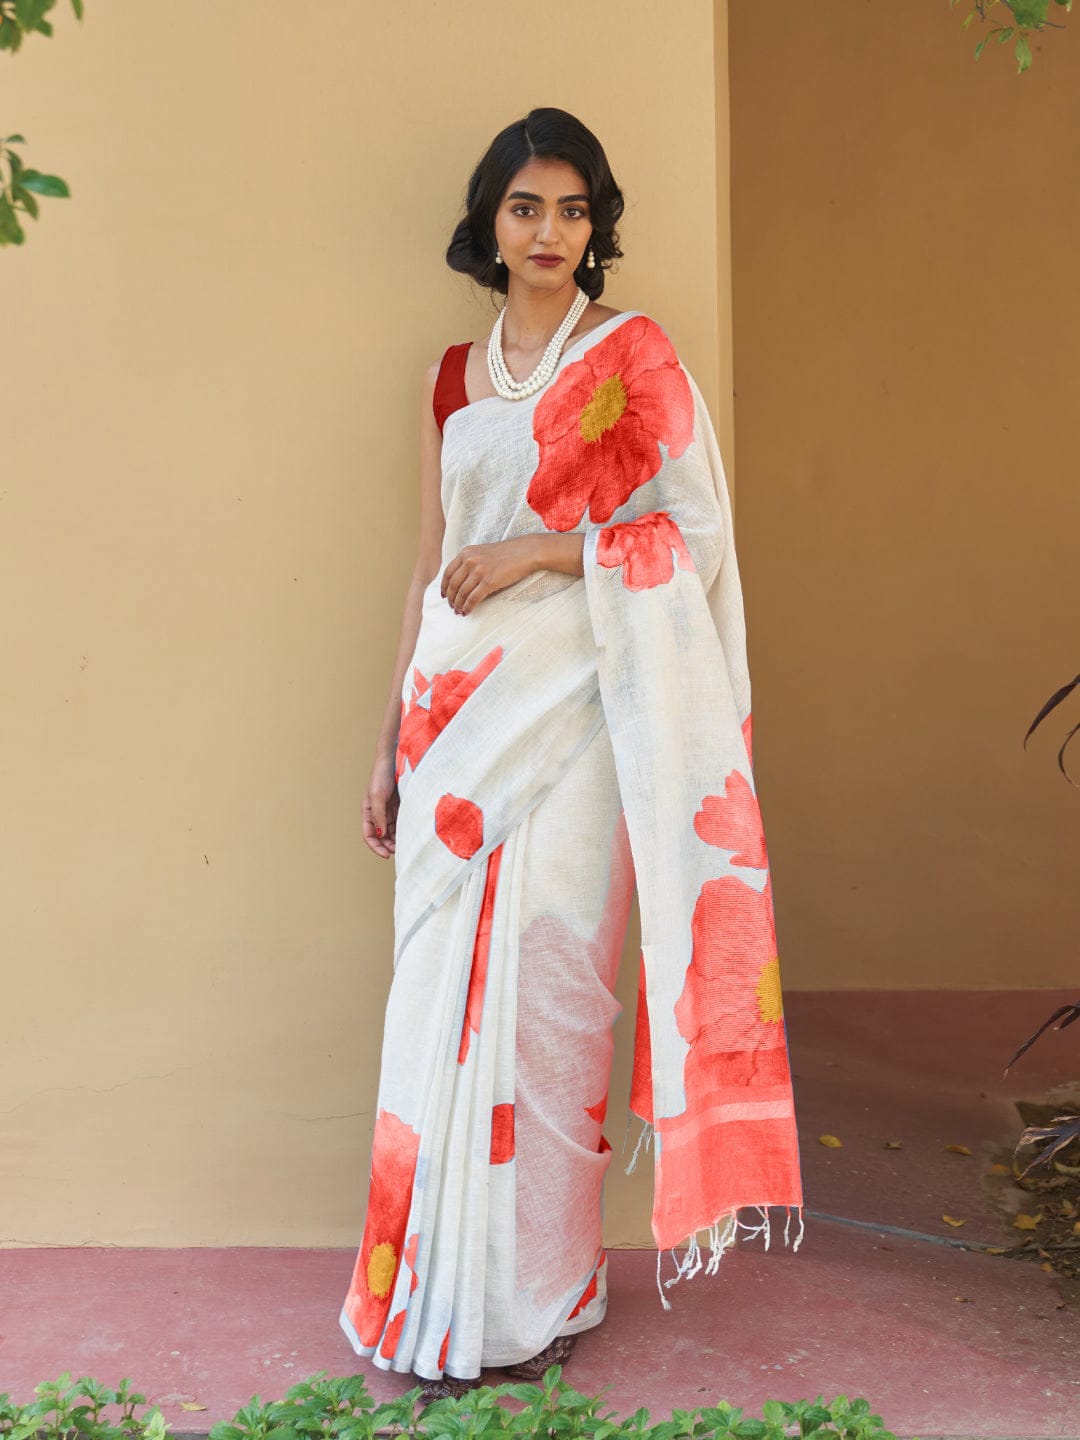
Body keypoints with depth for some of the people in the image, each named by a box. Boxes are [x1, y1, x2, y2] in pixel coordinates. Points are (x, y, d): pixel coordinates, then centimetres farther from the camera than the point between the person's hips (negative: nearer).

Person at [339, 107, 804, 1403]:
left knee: (544, 992, -4)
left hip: (569, 711, -4)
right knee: (444, 995, 4)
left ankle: (539, 1296, 9)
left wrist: (543, 551, -14)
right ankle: (441, 1292, 15)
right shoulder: (454, 378, 15)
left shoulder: (632, 353, 2)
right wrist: (392, 741, 15)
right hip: (457, 710, 5)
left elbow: (697, 532, -4)